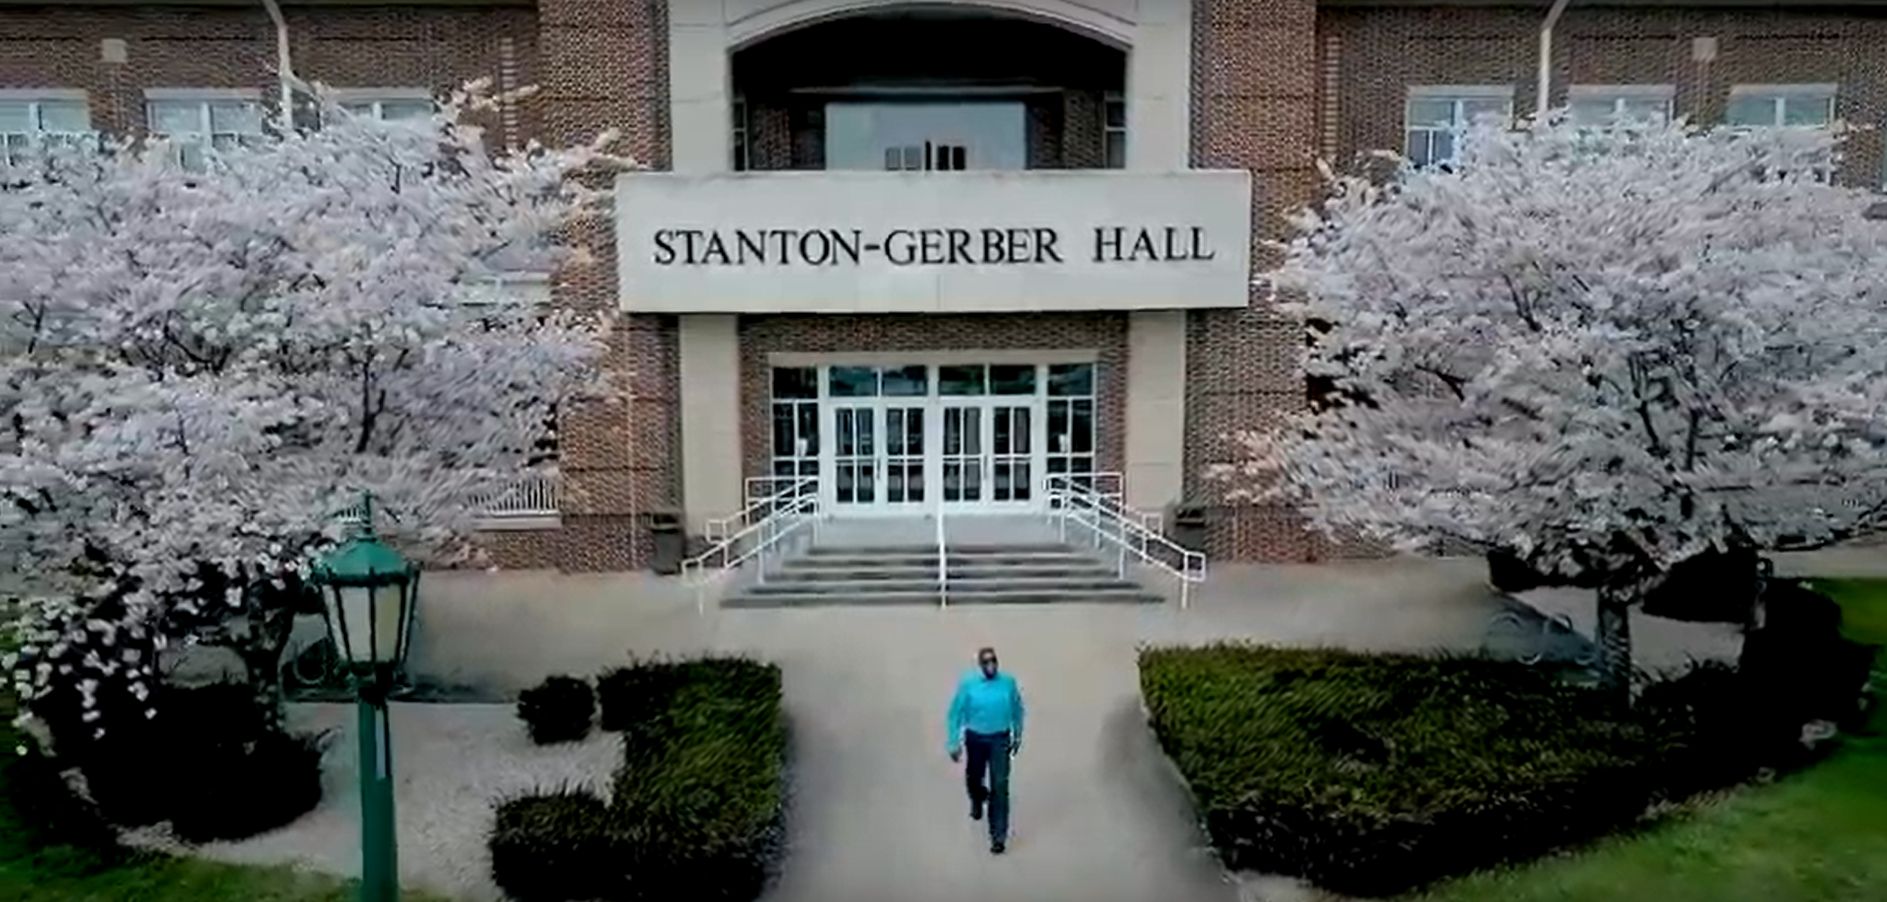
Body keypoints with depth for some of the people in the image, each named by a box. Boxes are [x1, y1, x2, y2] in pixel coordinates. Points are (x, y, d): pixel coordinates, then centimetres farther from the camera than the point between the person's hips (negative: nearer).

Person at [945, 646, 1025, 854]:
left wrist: (1017, 736, 11)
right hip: (976, 738, 1)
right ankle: (978, 800, 57)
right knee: (973, 778, 22)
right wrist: (954, 743, -10)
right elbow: (956, 714, -10)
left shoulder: (1008, 682, -13)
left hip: (1000, 739, -1)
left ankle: (998, 835, 1)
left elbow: (1017, 710, 3)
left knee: (1000, 786, -7)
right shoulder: (967, 683, -18)